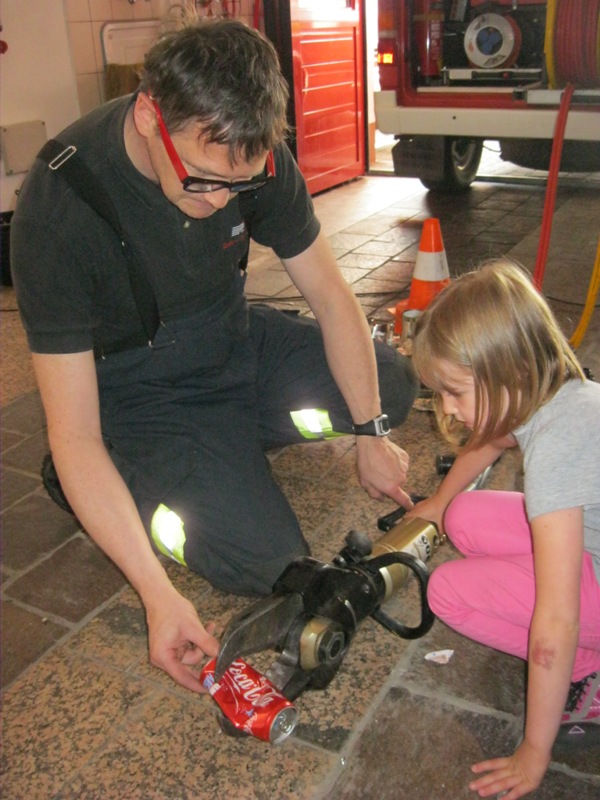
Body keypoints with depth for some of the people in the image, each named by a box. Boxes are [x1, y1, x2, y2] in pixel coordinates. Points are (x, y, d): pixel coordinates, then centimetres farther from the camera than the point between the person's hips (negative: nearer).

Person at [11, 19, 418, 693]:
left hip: (235, 342, 6)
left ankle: (228, 440, 6)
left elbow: (329, 294, -6)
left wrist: (370, 436, -6)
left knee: (392, 385, -1)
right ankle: (137, 480, 7)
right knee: (266, 561, -19)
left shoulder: (252, 158, -18)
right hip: (139, 386, -5)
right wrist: (159, 594, -33)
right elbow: (72, 436, -29)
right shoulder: (55, 210, -31)